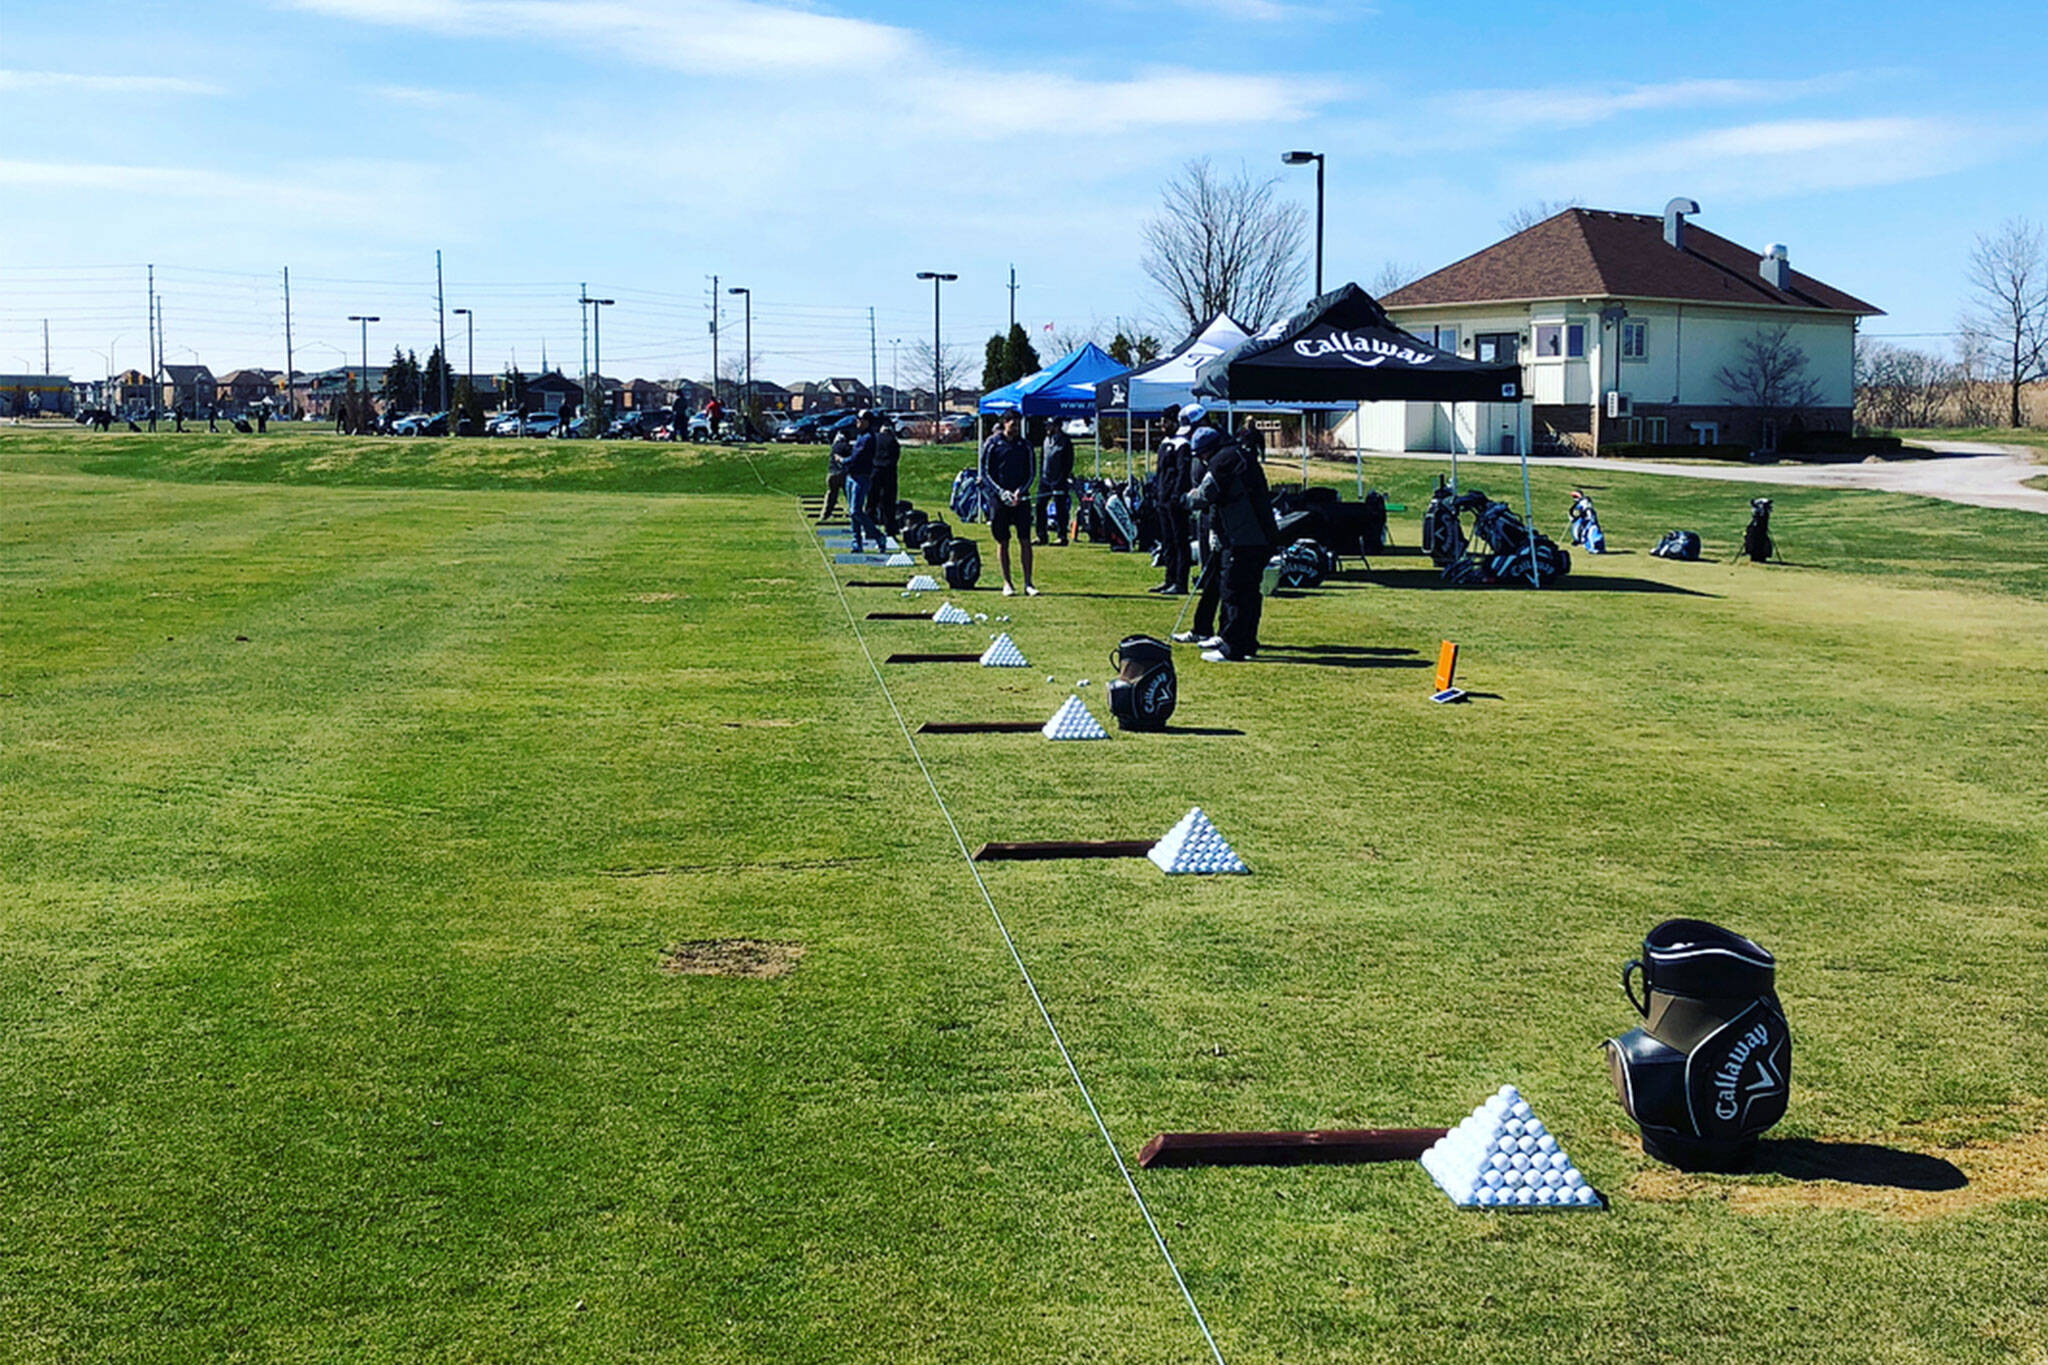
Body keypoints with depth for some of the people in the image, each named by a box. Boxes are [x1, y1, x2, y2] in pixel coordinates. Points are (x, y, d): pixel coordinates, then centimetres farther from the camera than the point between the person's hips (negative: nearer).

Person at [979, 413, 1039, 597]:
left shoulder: (1024, 446, 9)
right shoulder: (991, 444, 1)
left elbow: (1032, 472, 11)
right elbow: (985, 472, -1)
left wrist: (1021, 491, -7)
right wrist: (1002, 492, -12)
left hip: (1022, 499, 2)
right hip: (999, 499, -2)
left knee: (1025, 541, -3)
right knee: (1003, 542, 1)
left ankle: (1028, 583, -1)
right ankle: (1007, 583, 9)